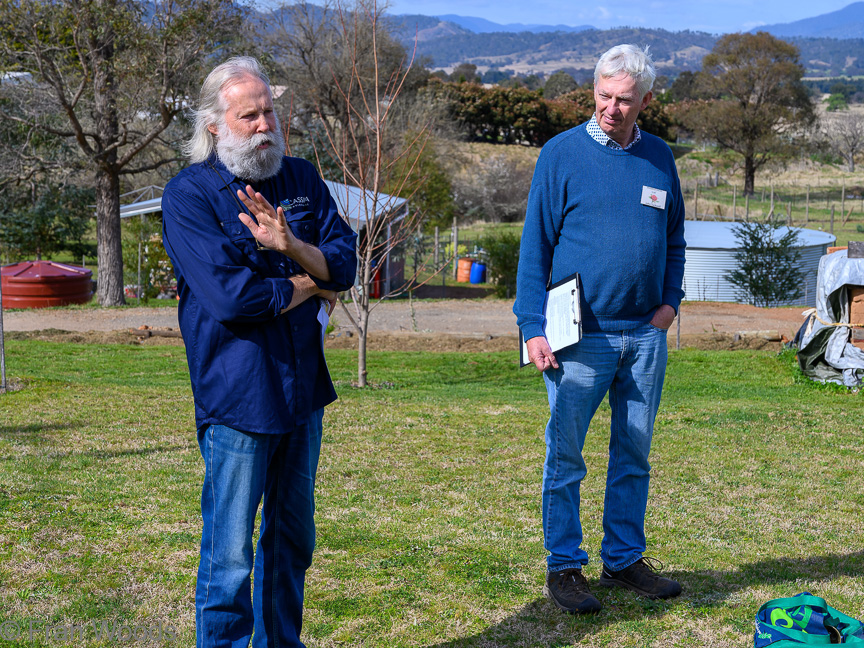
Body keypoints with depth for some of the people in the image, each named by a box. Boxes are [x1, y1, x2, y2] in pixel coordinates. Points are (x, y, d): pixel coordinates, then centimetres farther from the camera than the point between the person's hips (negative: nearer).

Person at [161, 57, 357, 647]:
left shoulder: (303, 179, 8)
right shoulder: (189, 194, -10)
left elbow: (344, 263, -1)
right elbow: (229, 294, -20)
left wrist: (290, 246, -21)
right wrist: (309, 286, -7)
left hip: (303, 387, 6)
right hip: (237, 394, -6)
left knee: (293, 538, 19)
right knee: (229, 557, -2)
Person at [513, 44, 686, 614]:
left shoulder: (660, 158, 9)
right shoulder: (563, 154, -4)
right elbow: (535, 245, -4)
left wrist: (670, 301, 6)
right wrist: (534, 326, -10)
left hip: (646, 335, 5)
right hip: (581, 336, -4)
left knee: (634, 455, 12)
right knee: (565, 456, 2)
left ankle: (625, 558, 24)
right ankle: (565, 565, 13)